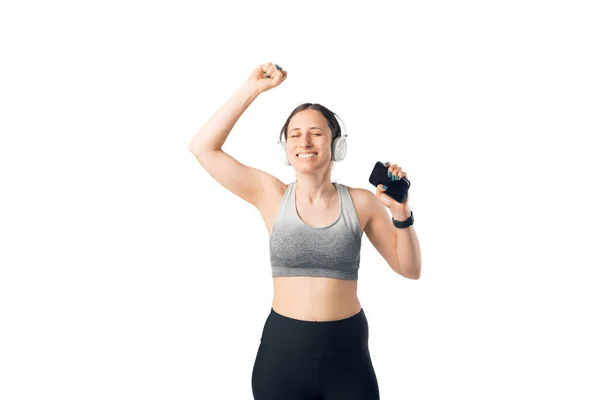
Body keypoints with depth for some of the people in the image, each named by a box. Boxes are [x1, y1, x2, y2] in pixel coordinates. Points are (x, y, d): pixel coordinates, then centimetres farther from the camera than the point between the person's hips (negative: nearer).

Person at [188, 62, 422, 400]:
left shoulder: (361, 202, -2)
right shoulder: (272, 195, -1)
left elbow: (410, 269, 5)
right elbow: (203, 148, -3)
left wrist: (401, 212, -11)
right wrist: (252, 89, -5)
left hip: (346, 352, 0)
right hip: (282, 349, 0)